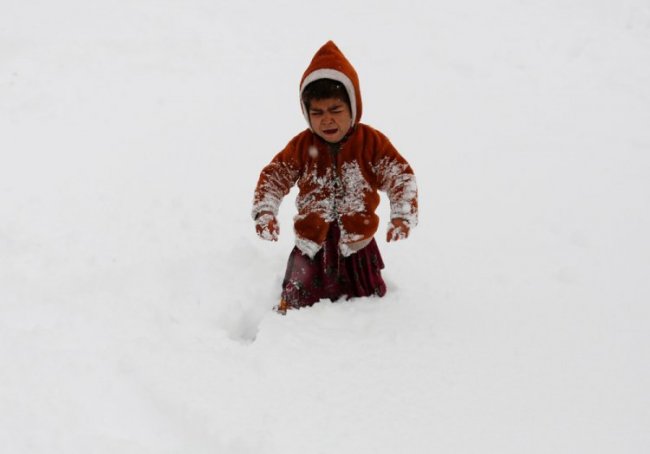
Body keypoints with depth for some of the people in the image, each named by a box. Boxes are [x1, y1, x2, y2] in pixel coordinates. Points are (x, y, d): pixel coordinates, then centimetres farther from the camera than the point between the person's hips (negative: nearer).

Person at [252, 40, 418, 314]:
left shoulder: (371, 142, -9)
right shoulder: (302, 146, -5)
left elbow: (401, 176, -13)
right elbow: (272, 177, -5)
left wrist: (403, 215, -29)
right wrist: (265, 213, -24)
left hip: (357, 246, 0)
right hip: (312, 247, 0)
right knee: (296, 302, 3)